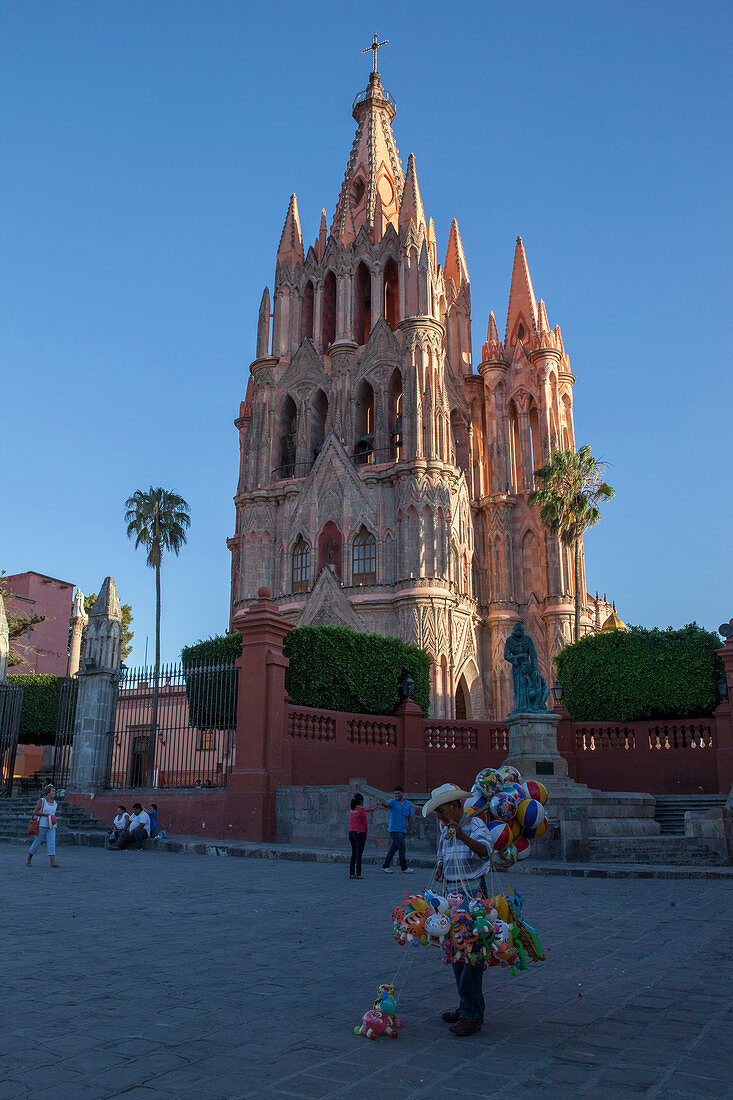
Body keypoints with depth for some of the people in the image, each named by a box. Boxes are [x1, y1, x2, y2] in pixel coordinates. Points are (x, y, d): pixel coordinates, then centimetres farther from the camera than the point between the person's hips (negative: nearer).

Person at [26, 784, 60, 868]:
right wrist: (46, 815, -15)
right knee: (37, 843, 5)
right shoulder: (41, 800, -5)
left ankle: (53, 862, -15)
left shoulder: (55, 803, 10)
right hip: (42, 825, -4)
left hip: (51, 827, 4)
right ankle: (28, 859, 27)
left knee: (51, 843, -8)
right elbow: (35, 812, -9)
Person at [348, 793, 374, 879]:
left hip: (351, 833, 6)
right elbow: (365, 824, -8)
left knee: (353, 854, 12)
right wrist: (365, 836, 5)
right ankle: (358, 874, -3)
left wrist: (370, 810, 46)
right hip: (360, 833, -6)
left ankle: (351, 873, 9)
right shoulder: (362, 811, -12)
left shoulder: (352, 809, 9)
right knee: (359, 854, -2)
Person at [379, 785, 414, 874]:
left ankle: (385, 866, 19)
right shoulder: (392, 802, -3)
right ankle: (404, 867, -1)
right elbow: (387, 804, -26)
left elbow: (410, 817, 15)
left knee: (394, 848, 8)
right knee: (402, 846, -11)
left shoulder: (408, 804, 11)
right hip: (394, 829, -5)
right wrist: (381, 805, -49)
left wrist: (410, 829, 11)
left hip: (403, 830, 5)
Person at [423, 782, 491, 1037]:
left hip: (474, 895, -8)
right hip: (453, 896, 8)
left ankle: (471, 1016, -6)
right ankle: (466, 1006, 21)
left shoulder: (475, 825, -10)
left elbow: (484, 849, -30)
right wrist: (440, 868, 4)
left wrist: (464, 837, -47)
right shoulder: (446, 832, 15)